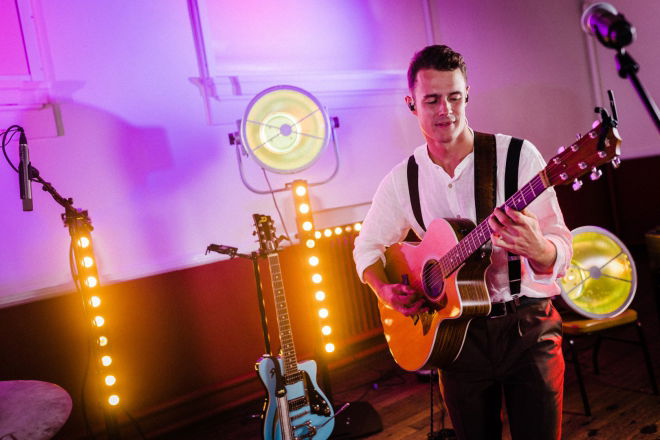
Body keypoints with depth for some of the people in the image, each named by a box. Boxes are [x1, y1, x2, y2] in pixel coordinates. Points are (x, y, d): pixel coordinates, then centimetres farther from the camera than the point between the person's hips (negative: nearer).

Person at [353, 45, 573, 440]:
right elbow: (369, 246, 13)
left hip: (527, 325, -2)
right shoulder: (401, 180, -1)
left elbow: (561, 251, -11)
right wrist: (385, 289, -6)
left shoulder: (518, 155, -10)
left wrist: (538, 249, -34)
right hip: (457, 332, 2)